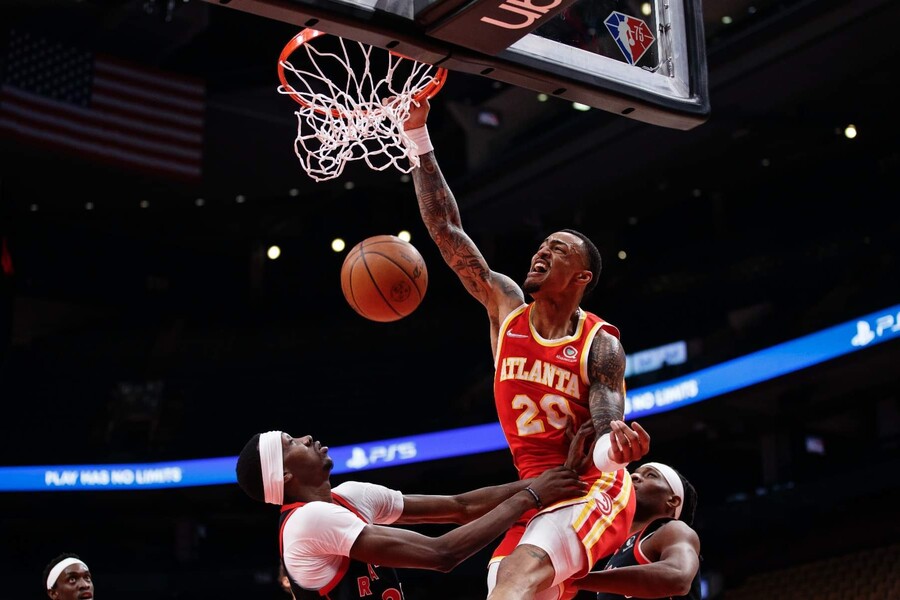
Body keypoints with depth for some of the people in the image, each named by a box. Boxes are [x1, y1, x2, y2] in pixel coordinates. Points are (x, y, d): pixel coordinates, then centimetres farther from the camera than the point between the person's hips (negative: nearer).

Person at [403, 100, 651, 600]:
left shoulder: (600, 344, -7)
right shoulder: (505, 305, 4)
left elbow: (605, 438, -15)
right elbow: (445, 228, 2)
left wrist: (617, 441, -41)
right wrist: (418, 136, -3)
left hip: (593, 489, -5)